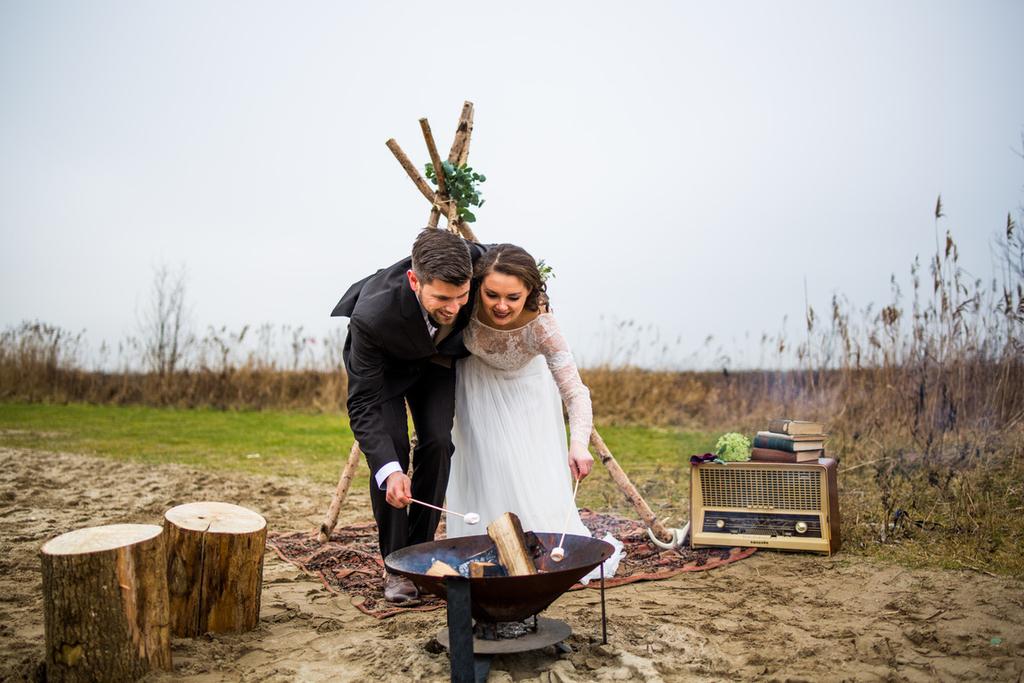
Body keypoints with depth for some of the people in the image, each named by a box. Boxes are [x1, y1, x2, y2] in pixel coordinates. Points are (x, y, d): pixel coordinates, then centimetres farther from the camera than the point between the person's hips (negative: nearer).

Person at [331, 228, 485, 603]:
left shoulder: (478, 261, -37)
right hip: (382, 361, -3)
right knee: (391, 447, -16)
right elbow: (364, 404, -37)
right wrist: (389, 470, -48)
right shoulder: (372, 316, -44)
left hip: (436, 356, 3)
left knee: (438, 443, -11)